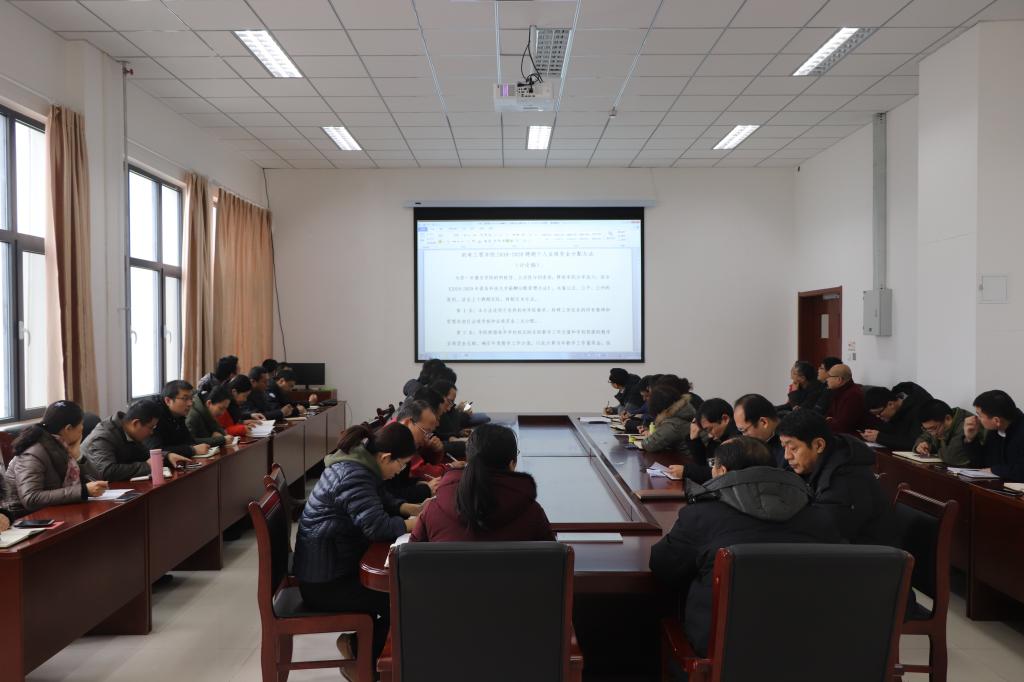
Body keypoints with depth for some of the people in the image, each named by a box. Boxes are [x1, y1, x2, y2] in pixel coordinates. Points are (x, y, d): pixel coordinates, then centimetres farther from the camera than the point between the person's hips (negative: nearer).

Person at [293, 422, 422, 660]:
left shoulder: (359, 466, 4)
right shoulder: (354, 477, -26)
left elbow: (382, 501, 19)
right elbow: (376, 527, -31)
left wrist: (411, 508, 4)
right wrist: (413, 523, -17)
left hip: (333, 565, 9)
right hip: (324, 582, -9)